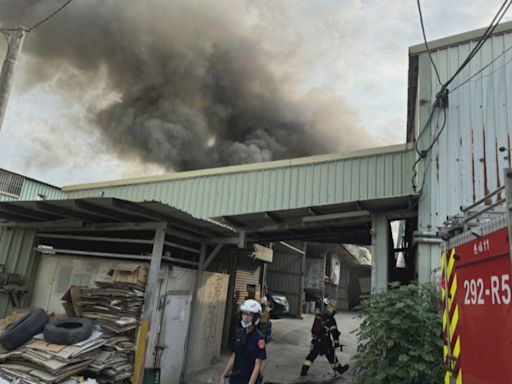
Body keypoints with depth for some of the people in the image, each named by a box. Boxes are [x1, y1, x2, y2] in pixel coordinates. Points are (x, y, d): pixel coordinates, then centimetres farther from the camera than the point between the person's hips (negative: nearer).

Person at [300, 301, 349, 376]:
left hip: (316, 341, 5)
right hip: (325, 343, -5)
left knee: (312, 355, 13)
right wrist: (336, 342, -6)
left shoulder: (318, 317, 5)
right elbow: (334, 332, -13)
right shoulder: (330, 319, -13)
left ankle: (304, 371, 10)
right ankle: (339, 369, 31)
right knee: (331, 356, 13)